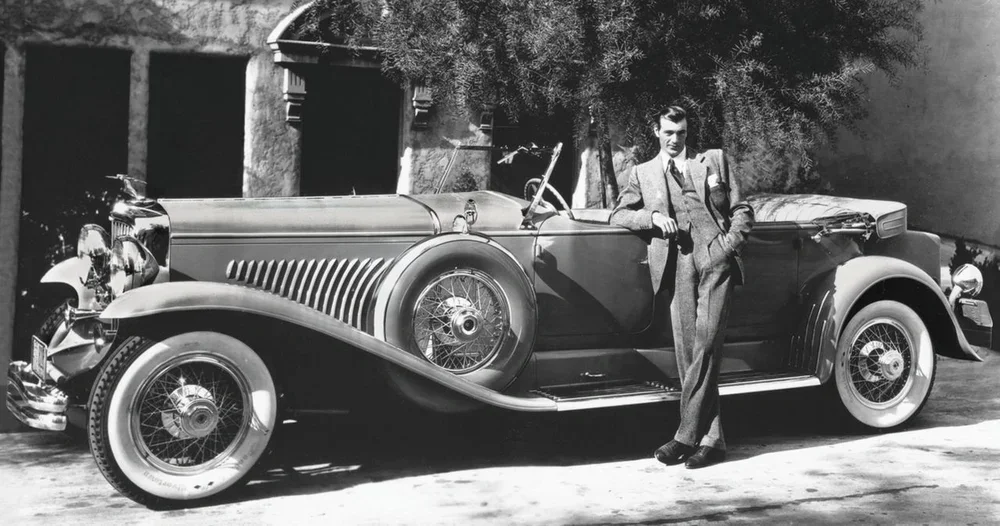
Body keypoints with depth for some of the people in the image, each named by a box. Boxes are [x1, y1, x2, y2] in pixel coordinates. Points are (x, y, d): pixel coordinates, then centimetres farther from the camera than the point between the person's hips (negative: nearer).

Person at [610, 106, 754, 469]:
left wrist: (730, 244, 0)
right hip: (677, 264, 1)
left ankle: (686, 436, -13)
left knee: (705, 347, -14)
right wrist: (653, 216, -2)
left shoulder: (714, 160, 21)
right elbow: (618, 215, 16)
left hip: (714, 258, -1)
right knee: (687, 352, -5)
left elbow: (742, 210, 17)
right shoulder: (643, 173, 23)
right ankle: (711, 439, -1)